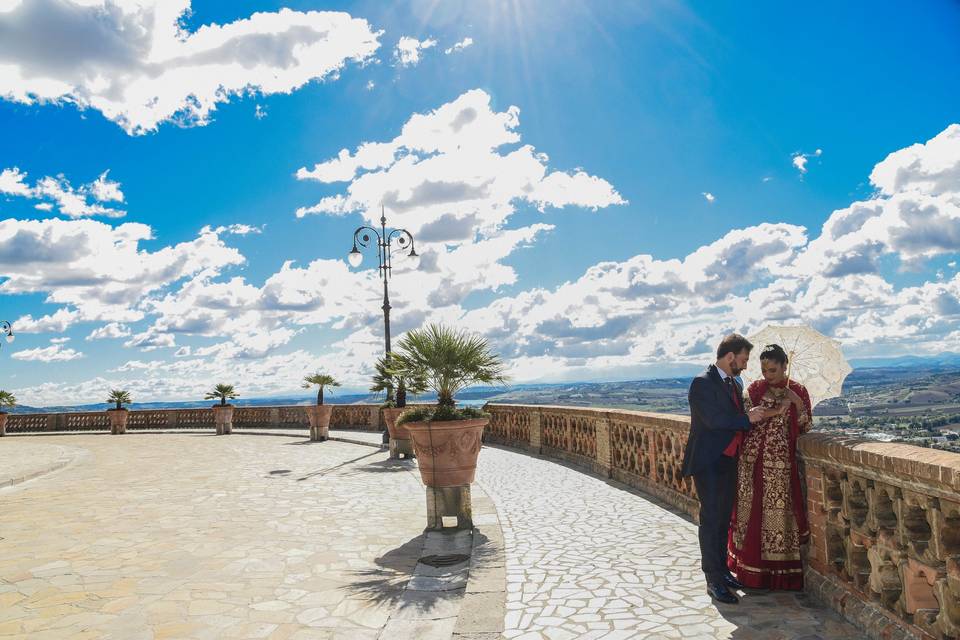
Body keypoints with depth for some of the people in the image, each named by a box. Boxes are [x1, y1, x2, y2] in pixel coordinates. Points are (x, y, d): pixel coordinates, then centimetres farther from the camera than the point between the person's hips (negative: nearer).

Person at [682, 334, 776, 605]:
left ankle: (722, 571, 28)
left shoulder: (734, 384, 13)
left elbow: (735, 421, 16)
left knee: (723, 520, 16)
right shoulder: (702, 383, -15)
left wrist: (759, 415, -1)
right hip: (709, 463, -9)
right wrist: (748, 418, -18)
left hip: (728, 462, 9)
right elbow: (713, 420, -24)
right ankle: (713, 580, 5)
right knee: (710, 521, -2)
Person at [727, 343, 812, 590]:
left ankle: (779, 574, 13)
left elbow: (805, 427, -1)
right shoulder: (754, 389, 5)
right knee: (751, 512, 5)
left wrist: (797, 403, -14)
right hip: (752, 461, 2)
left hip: (780, 464, -1)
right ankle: (752, 572, 18)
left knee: (778, 512, 0)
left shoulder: (798, 391, 2)